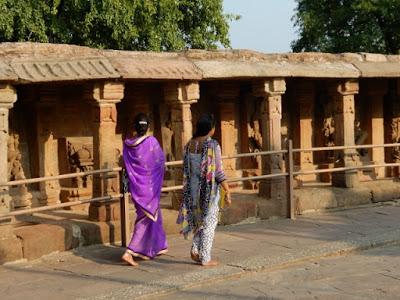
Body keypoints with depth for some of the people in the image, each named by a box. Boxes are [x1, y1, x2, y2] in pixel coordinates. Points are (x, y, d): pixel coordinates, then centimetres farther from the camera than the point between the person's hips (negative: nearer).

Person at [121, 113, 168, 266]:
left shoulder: (127, 144, -4)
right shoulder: (151, 141, -15)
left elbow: (126, 166, 2)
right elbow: (161, 160, -4)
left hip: (135, 185, 5)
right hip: (150, 186, -5)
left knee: (151, 214, 21)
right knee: (146, 218, 0)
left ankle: (156, 247, 33)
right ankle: (130, 252, -10)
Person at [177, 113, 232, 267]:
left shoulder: (190, 144, 4)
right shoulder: (213, 145, -14)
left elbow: (186, 169, 9)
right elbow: (218, 172, -15)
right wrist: (227, 192, -9)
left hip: (193, 189, 6)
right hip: (209, 189, -6)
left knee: (199, 219, 23)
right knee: (209, 222, 5)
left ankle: (195, 250, 13)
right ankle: (205, 258, 8)